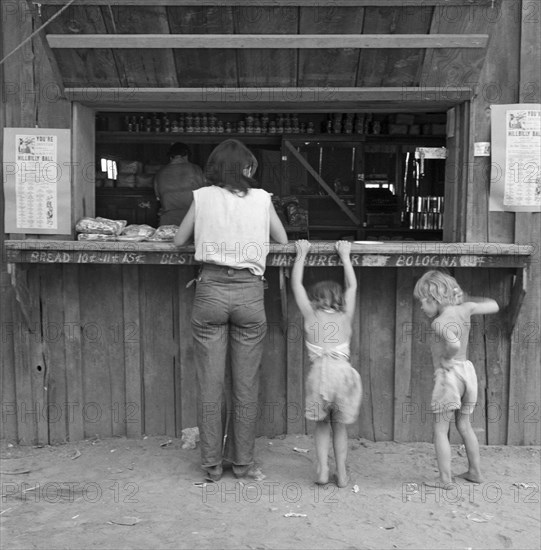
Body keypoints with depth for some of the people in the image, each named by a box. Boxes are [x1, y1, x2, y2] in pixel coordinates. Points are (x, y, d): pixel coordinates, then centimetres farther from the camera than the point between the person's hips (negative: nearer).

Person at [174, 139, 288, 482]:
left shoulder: (203, 197, 4)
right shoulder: (261, 198, 5)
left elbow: (179, 240, 13)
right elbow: (283, 240, 16)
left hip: (211, 290, 0)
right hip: (249, 291, 0)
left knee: (210, 382, 7)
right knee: (246, 384, 9)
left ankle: (212, 463, 16)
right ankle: (242, 461, 19)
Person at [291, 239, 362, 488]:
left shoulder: (311, 316, 11)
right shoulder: (345, 317, 15)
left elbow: (296, 284, 19)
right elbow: (352, 286, 28)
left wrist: (301, 254, 28)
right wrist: (345, 256, 34)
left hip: (320, 372, -1)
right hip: (343, 372, 2)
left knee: (322, 424, 19)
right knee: (339, 426, 19)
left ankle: (322, 469, 9)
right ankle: (341, 474, 20)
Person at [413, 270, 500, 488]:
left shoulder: (439, 322, -19)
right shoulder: (464, 308, 0)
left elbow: (454, 344, -36)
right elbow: (494, 306, 14)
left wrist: (446, 359, -17)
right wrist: (467, 300, 18)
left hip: (449, 375, -7)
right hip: (467, 371, 8)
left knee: (440, 430, 4)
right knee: (464, 425, 20)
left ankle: (445, 478, 7)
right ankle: (475, 472, 28)